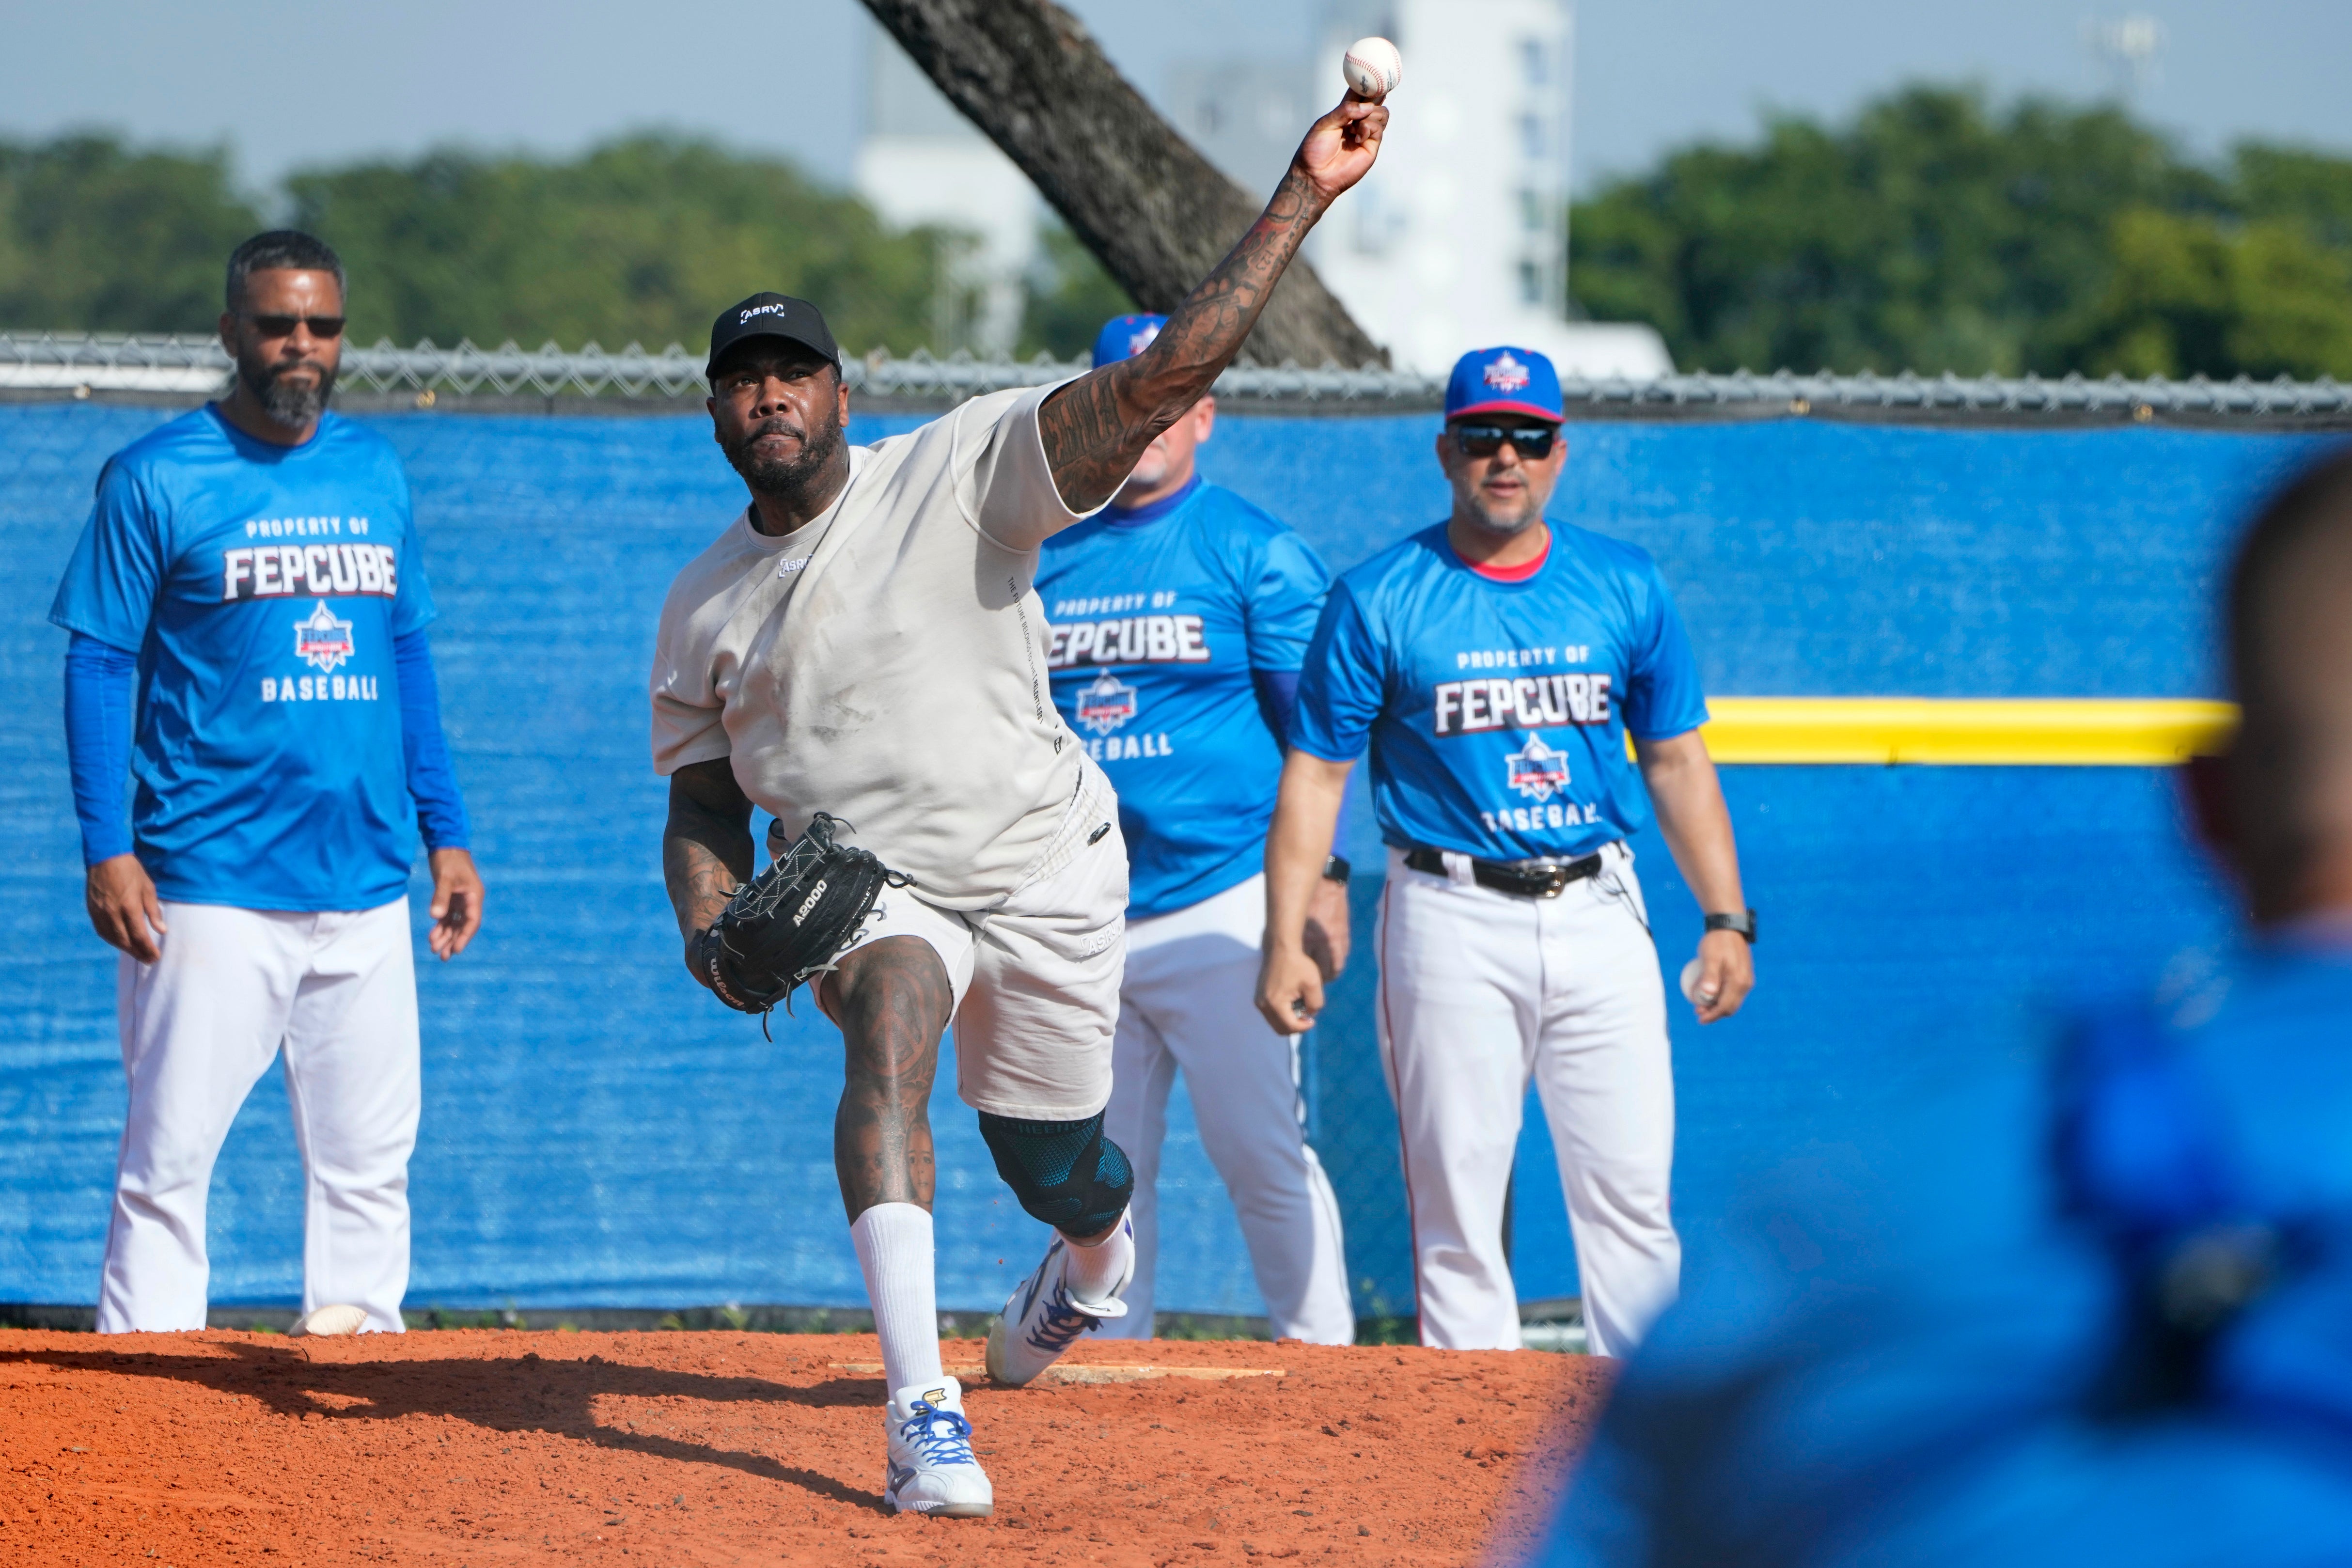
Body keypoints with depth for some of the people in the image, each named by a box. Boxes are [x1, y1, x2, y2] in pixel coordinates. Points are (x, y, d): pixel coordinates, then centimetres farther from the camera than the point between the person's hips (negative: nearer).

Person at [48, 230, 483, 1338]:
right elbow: (100, 663, -3)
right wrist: (106, 851, -11)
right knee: (170, 1154, -6)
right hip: (213, 884, -5)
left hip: (365, 882, 5)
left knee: (370, 1161, 6)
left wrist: (445, 833, 15)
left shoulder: (375, 473, 13)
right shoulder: (156, 479, -2)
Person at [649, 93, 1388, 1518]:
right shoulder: (703, 607, 0)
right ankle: (923, 1411, -40)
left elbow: (1164, 377, -25)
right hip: (864, 884, 1)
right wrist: (709, 930, -14)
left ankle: (1098, 1254, 55)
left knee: (1054, 1167, 11)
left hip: (1047, 876, -1)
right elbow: (703, 805, 9)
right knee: (890, 1031, -31)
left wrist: (1304, 197, -34)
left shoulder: (959, 475, -16)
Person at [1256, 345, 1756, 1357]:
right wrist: (1286, 942, -7)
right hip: (1453, 922, -2)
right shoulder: (1379, 600, 1)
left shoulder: (1624, 590, 9)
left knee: (1632, 1193, -2)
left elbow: (1675, 760, 14)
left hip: (1597, 917, 2)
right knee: (1456, 1200, -2)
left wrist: (1726, 919, 6)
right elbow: (1315, 774, 1)